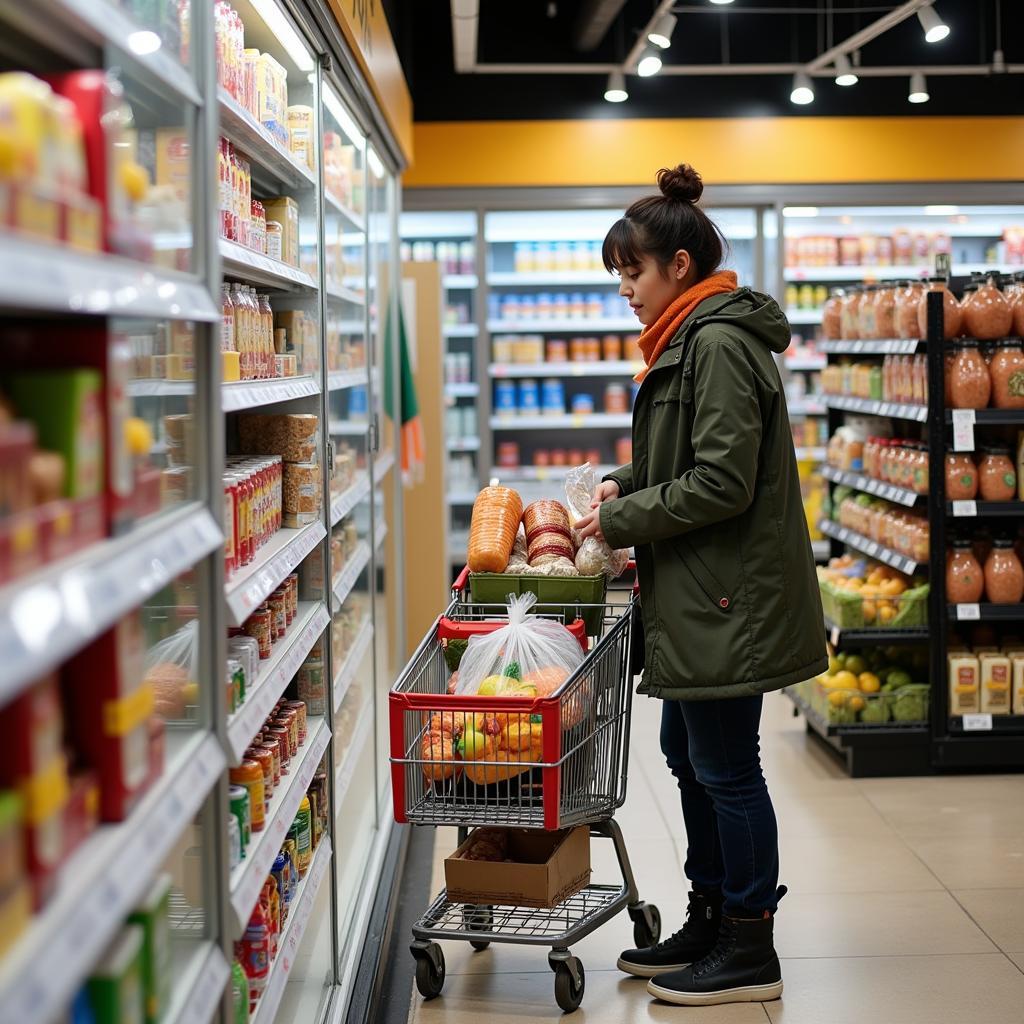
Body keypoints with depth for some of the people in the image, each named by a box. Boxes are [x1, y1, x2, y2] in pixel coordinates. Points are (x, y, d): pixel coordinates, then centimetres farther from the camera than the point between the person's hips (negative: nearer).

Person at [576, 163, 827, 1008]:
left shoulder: (719, 345, -18)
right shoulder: (696, 340, 14)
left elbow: (721, 484, -22)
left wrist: (620, 521, -13)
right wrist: (626, 484, 8)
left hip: (730, 599, -11)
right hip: (703, 597, 11)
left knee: (725, 767, -1)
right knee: (690, 756, 17)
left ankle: (750, 953, 11)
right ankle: (710, 925, 30)